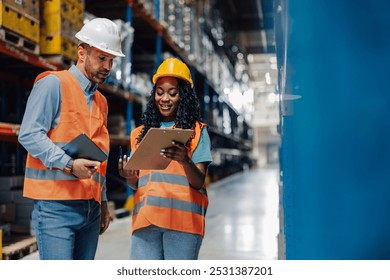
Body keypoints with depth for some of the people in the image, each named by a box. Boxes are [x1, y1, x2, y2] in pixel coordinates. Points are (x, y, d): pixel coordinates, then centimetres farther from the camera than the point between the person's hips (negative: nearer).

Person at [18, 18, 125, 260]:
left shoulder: (101, 101, 22)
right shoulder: (53, 84, -2)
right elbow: (29, 135, -13)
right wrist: (69, 165, -23)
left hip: (90, 208, 7)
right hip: (56, 205, -7)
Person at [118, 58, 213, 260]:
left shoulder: (196, 130, 9)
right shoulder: (141, 133, 20)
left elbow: (199, 182, -1)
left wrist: (185, 161, -22)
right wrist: (129, 177, -4)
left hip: (182, 219, -3)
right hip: (145, 219, 3)